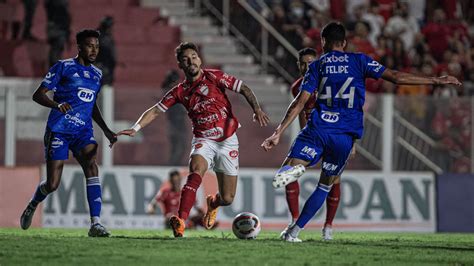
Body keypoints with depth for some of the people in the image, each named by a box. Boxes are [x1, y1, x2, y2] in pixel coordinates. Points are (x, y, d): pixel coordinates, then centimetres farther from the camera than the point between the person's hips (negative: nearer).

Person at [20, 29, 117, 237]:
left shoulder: (97, 74, 16)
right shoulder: (64, 67, -2)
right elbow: (38, 95, -6)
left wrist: (106, 131, 21)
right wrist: (57, 105, -25)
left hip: (83, 131, 4)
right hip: (58, 131, -4)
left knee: (92, 167, -23)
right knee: (52, 184, -5)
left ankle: (95, 223, -30)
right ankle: (32, 205, 30)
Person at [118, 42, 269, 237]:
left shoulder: (213, 77, -2)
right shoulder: (180, 91, 4)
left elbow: (244, 89, -3)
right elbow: (155, 111, 5)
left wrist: (257, 109, -19)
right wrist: (136, 128, -9)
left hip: (228, 140, 0)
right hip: (203, 140, 0)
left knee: (227, 199, 1)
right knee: (196, 171, -34)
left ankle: (213, 203, 41)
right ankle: (180, 222, -43)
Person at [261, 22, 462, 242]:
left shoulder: (317, 66, 7)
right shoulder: (359, 61, 7)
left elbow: (300, 102, -1)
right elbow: (395, 77, 1)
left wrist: (278, 133, 0)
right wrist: (436, 81, 6)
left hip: (317, 129, -1)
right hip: (344, 137, 1)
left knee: (281, 177, -2)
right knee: (325, 187, 18)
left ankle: (293, 169, -39)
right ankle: (294, 231, 11)